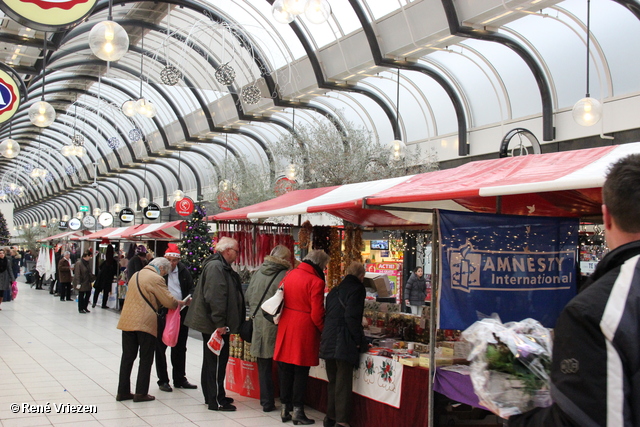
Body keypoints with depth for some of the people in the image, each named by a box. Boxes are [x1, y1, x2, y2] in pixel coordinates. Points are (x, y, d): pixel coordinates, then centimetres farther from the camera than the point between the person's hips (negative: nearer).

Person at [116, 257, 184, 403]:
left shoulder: (136, 275, 16)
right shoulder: (156, 279, -11)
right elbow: (169, 301, -13)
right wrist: (179, 303, 8)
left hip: (127, 320, 7)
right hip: (145, 323, -7)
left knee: (127, 357, 12)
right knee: (146, 359, 4)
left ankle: (122, 392, 15)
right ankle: (141, 393, 6)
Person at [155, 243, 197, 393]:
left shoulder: (183, 271, 4)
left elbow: (191, 288, 12)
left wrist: (190, 299, -8)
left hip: (181, 313, 4)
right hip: (162, 314, -4)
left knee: (180, 347, 13)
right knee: (160, 347, 4)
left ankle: (180, 379, 24)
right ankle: (163, 380, 15)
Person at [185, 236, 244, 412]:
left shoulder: (221, 266, 16)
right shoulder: (215, 267, -19)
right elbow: (214, 297, -26)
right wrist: (219, 323, -26)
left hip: (214, 325, 11)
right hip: (214, 325, -11)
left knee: (212, 361, 17)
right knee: (217, 362, -4)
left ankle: (213, 396, 28)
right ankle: (216, 401, 3)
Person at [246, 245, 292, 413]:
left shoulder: (259, 272, 5)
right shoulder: (284, 275, -11)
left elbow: (248, 294, 12)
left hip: (258, 323, 4)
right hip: (275, 323, -4)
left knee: (264, 365, 11)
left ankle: (266, 402, 14)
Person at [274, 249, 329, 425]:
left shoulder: (290, 275, 5)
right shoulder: (316, 282, -14)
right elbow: (317, 314, -14)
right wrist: (325, 331, 1)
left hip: (285, 328, 6)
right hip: (304, 330, -6)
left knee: (285, 370, 13)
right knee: (300, 372, 5)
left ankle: (285, 408, 21)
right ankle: (297, 411, 11)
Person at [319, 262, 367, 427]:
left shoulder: (335, 290, 15)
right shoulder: (357, 289, -7)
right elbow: (351, 316, -17)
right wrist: (358, 340, -12)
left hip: (328, 340, 7)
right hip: (345, 342, -7)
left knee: (332, 381, 17)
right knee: (344, 381, -3)